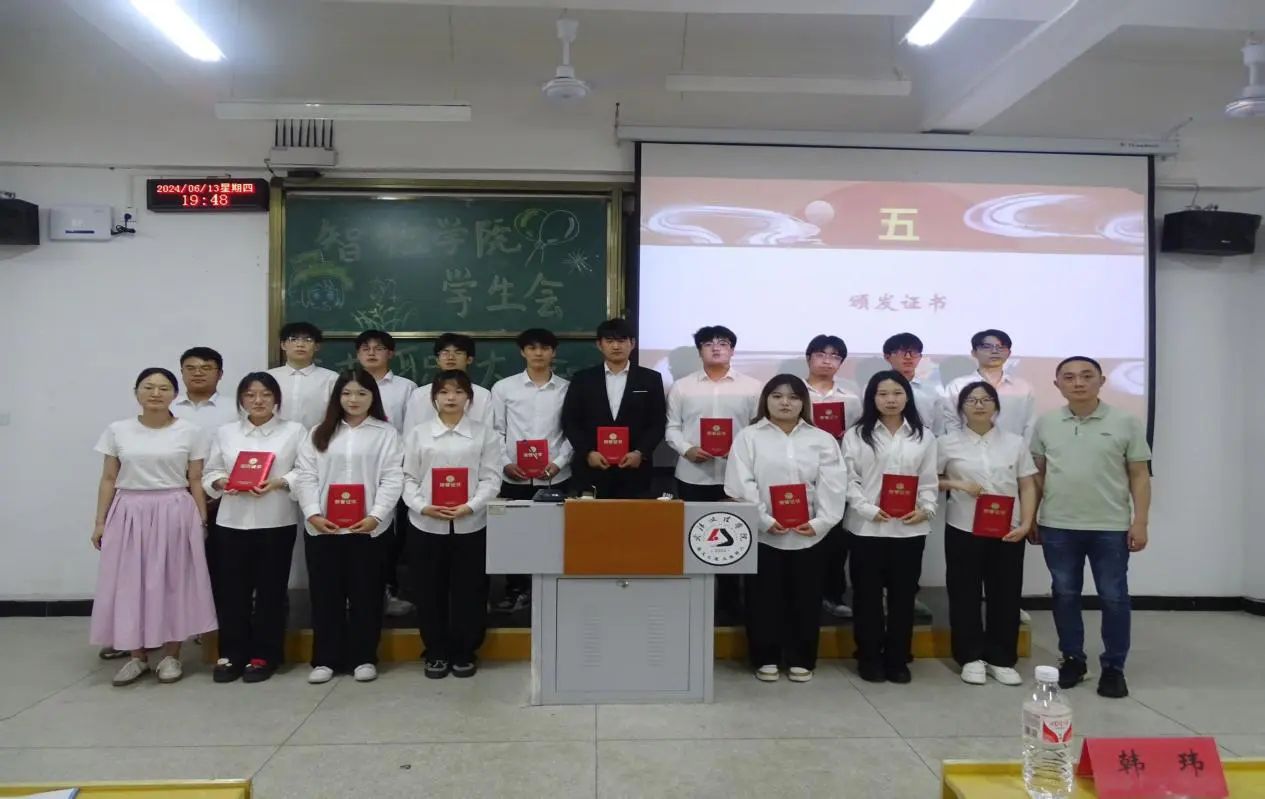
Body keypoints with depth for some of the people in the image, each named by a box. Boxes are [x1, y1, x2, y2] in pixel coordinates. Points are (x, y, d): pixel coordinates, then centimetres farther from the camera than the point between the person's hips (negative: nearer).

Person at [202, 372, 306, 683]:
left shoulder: (294, 431, 2)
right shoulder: (225, 433, 11)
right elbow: (209, 473, 10)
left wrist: (278, 483, -19)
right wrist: (223, 483, -11)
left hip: (276, 523, -2)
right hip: (231, 522, 2)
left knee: (270, 589, 4)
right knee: (231, 589, 6)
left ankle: (264, 655, 17)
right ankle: (231, 654, 21)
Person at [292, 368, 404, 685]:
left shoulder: (386, 433, 3)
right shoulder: (319, 433, 11)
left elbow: (392, 479, -4)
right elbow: (305, 476, 4)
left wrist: (376, 516, -15)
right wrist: (313, 514, -9)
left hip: (368, 527, -2)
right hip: (323, 527, 2)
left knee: (365, 593, 5)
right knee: (325, 593, 8)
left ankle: (364, 658, 17)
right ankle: (325, 659, 19)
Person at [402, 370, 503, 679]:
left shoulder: (484, 433, 3)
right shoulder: (418, 434, 6)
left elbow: (491, 479, -3)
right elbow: (408, 478, 3)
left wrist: (469, 506, -17)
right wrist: (422, 506, -14)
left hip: (471, 525, -1)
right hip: (427, 525, 1)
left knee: (469, 592, 6)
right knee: (429, 592, 8)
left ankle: (464, 653, 22)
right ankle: (436, 653, 24)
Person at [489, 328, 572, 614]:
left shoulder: (567, 388, 3)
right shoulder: (503, 387, 4)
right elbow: (496, 431, 4)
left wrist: (558, 462, -8)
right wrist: (505, 463, -8)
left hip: (555, 477, 0)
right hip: (514, 477, 0)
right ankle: (516, 590, 21)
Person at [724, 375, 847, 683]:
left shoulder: (823, 440, 7)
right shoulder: (748, 437, 1)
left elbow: (833, 486, -2)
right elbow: (742, 485, -7)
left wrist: (820, 522, -14)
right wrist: (764, 520, -16)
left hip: (809, 534, 2)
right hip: (763, 534, -2)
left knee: (805, 598, 10)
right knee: (764, 598, 7)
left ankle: (801, 659, 24)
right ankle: (765, 658, 21)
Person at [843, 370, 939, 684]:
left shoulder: (924, 437, 10)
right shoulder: (856, 435, 1)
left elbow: (929, 480, 8)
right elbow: (849, 480, -4)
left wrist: (926, 508, -9)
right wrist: (868, 509, -16)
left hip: (910, 528, 2)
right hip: (867, 527, -2)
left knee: (903, 595, 9)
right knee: (867, 595, 5)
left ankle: (897, 660, 21)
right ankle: (869, 659, 18)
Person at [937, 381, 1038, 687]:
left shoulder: (1015, 442, 5)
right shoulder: (948, 442, 0)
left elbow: (1027, 487, 5)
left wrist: (1026, 523, -7)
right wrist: (956, 484, -13)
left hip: (1008, 531, 2)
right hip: (963, 530, -1)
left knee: (1005, 595, 6)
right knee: (965, 595, 4)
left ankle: (1001, 659, 19)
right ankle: (971, 658, 16)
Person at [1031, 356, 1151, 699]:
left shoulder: (1126, 422, -1)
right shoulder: (1045, 423, 4)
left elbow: (1140, 476, 0)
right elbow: (1037, 474, 9)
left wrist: (1140, 522, -6)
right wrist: (1030, 517, 6)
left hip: (1111, 528, -2)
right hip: (1057, 527, 2)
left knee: (1113, 598, 6)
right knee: (1065, 595, 10)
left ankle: (1113, 667, 19)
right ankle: (1072, 659, 24)